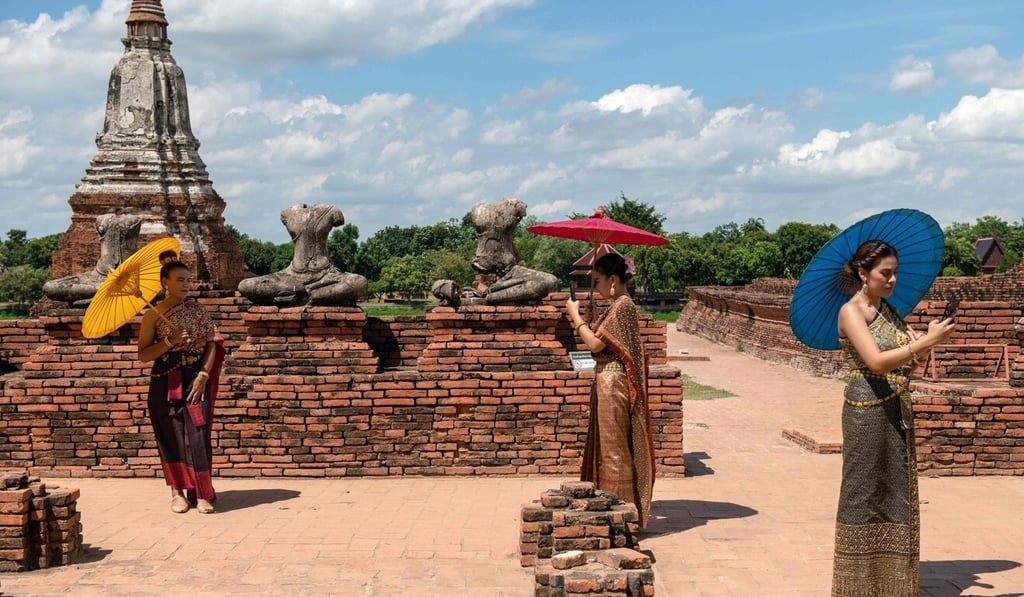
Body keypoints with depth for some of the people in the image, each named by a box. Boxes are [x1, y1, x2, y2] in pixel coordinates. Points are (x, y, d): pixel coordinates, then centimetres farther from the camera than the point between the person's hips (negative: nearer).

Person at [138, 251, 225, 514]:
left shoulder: (197, 309, 5)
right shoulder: (154, 315, 0)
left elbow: (212, 343, 3)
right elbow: (143, 355, -3)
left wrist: (204, 375, -8)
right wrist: (169, 341, -17)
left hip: (196, 381, 1)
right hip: (166, 384, -1)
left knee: (198, 433, -5)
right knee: (172, 435, 3)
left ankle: (201, 492, 0)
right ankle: (177, 490, 15)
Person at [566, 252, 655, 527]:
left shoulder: (622, 306, -17)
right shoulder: (619, 305, 13)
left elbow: (595, 344, -20)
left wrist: (575, 315, -11)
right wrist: (582, 321, 8)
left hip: (612, 382, -10)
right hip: (608, 380, 10)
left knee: (613, 447, -3)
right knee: (611, 446, 15)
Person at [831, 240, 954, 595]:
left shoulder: (888, 309, 11)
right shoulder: (851, 311, -12)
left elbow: (907, 361, 11)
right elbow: (877, 362, -23)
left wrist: (926, 342, -8)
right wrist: (927, 341, -24)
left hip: (898, 412, 8)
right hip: (868, 411, -8)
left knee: (896, 493, 11)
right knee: (865, 493, 1)